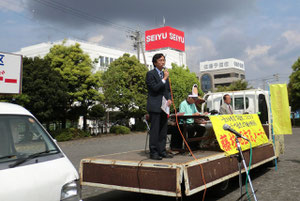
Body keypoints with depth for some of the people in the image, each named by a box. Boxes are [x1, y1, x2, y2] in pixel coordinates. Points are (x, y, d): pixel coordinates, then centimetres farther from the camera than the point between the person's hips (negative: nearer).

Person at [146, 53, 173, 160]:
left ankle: (162, 151, 17)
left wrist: (169, 99, 3)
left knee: (163, 130, 9)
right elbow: (155, 88, -16)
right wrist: (164, 79, -14)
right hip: (155, 107, -7)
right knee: (154, 130, -5)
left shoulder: (165, 74, 18)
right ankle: (153, 152, 0)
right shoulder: (150, 74, -5)